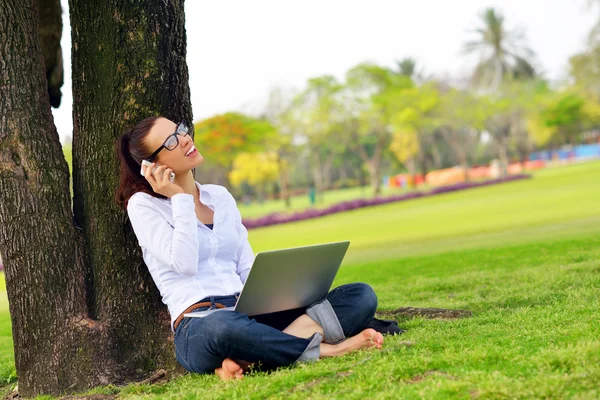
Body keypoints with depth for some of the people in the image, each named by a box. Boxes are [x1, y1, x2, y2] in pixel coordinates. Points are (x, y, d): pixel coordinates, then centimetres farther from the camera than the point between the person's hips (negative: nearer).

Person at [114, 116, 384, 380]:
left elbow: (248, 268, 15)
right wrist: (179, 198, -6)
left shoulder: (221, 196, 20)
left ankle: (249, 358, -27)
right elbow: (184, 264, -11)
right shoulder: (143, 204, 3)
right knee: (221, 328, -46)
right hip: (198, 325, -6)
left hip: (250, 314, 6)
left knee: (361, 295, -11)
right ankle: (323, 349, -25)